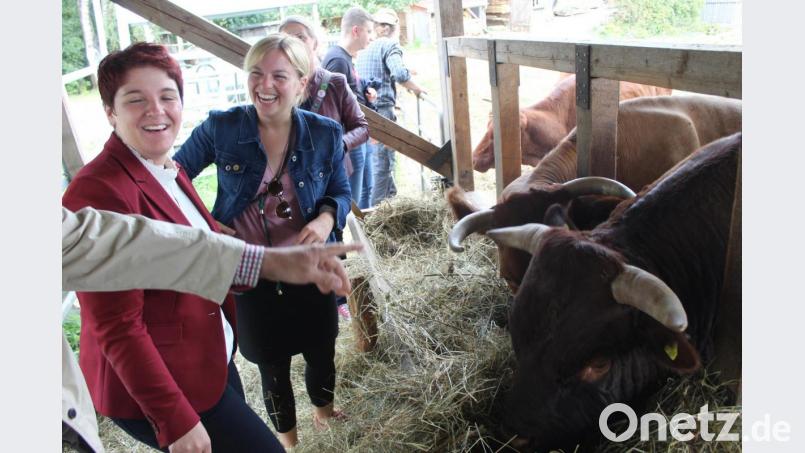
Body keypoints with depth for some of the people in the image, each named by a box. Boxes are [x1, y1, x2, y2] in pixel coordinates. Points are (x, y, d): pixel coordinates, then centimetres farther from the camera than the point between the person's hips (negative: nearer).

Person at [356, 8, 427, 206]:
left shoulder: (363, 49, 17)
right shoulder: (390, 45, -5)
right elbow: (400, 73, -21)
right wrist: (416, 88, -4)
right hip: (382, 110, -8)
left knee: (383, 160, 20)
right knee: (382, 162, -2)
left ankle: (392, 197, 32)